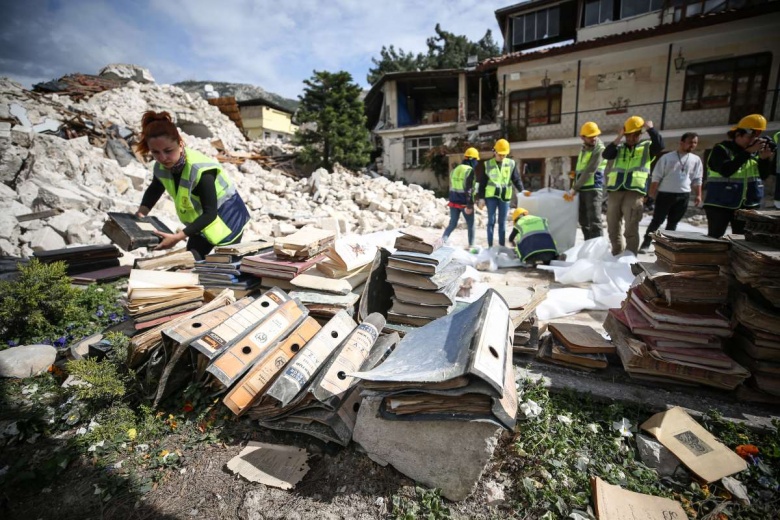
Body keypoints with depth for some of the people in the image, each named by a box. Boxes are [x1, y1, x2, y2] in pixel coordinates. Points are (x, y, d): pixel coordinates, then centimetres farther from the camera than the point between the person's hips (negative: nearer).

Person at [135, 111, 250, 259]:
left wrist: (178, 237, -40)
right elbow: (155, 189, 13)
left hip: (226, 218, -7)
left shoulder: (200, 170, -35)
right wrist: (142, 211, -7)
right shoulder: (161, 167, -11)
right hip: (201, 220, 7)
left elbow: (210, 213, -34)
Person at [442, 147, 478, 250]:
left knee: (452, 224, 13)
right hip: (465, 203, -6)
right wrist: (469, 205, -18)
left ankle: (443, 240, -2)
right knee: (471, 225, 10)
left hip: (454, 202, 6)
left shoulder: (454, 170, 11)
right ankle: (471, 246, 15)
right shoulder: (470, 170, -12)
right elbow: (469, 190, -18)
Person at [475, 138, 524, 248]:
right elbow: (482, 183, 2)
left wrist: (522, 191, -7)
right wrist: (481, 197, -2)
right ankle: (490, 246, 7)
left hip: (505, 197, 2)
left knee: (502, 222, 7)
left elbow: (516, 179, 5)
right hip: (491, 196, -1)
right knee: (491, 221, 1)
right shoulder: (488, 164, 1)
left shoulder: (511, 164, 4)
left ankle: (502, 245, 14)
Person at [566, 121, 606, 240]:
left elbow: (589, 172, -15)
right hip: (582, 189, 8)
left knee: (594, 221, -12)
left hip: (593, 188, -8)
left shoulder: (599, 150, -8)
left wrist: (574, 189, -17)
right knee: (584, 221, 10)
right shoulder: (584, 148, 17)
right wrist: (575, 188, 12)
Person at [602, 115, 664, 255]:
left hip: (634, 192, -3)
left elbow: (660, 145, -8)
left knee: (631, 230, -5)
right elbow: (606, 154, 0)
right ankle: (617, 257, 22)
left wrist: (650, 129, -6)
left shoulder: (647, 147, 11)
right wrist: (619, 138, -4)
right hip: (614, 192, 3)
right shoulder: (619, 148, 18)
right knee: (613, 229, 9)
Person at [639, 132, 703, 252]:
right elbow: (656, 176, -3)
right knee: (657, 220, -3)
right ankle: (645, 244, 2)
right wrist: (652, 192, -8)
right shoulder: (667, 157, -3)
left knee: (673, 222, 8)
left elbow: (697, 180, 11)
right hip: (665, 194, -3)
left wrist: (698, 195, 5)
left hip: (683, 195, 4)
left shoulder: (696, 160, 8)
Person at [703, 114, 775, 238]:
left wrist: (765, 159, -6)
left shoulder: (755, 152, 9)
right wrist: (748, 152, -23)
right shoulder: (721, 149, -8)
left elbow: (763, 175, 9)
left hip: (747, 206, 5)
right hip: (720, 205, -5)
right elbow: (726, 171, -23)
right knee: (714, 239, -1)